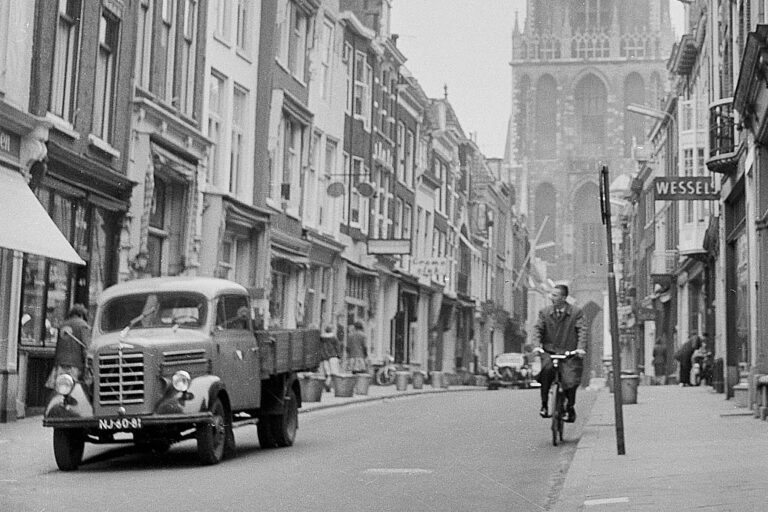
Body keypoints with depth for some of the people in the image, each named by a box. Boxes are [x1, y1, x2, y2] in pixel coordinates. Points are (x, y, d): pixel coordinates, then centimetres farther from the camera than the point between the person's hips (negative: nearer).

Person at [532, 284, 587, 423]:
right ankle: (544, 405, -16)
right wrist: (537, 345, -17)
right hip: (549, 351, 1)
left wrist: (581, 348, -23)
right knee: (547, 370, -30)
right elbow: (538, 328, 0)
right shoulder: (544, 312, 7)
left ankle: (570, 408, 14)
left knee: (570, 382, -16)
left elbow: (582, 331, -7)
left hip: (569, 353, -1)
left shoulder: (576, 312, 1)